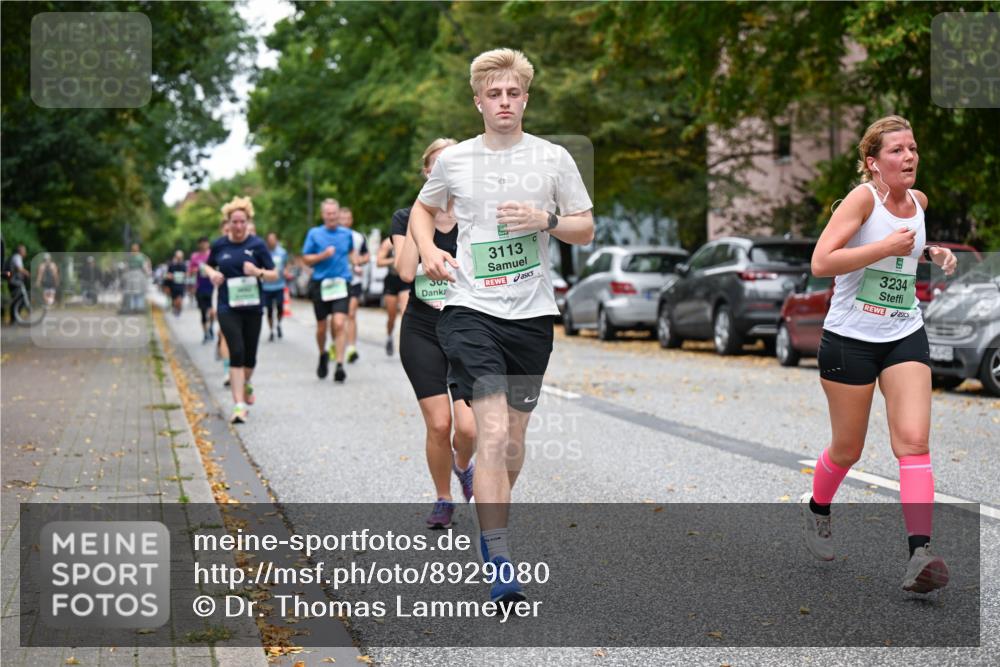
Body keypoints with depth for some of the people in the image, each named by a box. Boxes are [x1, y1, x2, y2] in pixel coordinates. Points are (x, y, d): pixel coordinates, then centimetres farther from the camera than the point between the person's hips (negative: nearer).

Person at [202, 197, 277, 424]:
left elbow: (274, 275, 0)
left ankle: (246, 385, 43)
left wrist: (258, 272, -21)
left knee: (250, 355, 11)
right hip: (228, 308, -1)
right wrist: (212, 273, -4)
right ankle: (239, 405, -14)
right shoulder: (219, 245, 1)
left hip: (252, 307, 1)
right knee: (236, 353, -14)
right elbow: (208, 265, 19)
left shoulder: (257, 244, -3)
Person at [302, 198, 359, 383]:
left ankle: (339, 365, -16)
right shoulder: (314, 234, 1)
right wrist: (323, 255, -13)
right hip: (320, 284, 0)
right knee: (322, 328, 10)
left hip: (341, 284, 0)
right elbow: (306, 259, 2)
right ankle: (323, 355, 38)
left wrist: (355, 263, 7)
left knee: (339, 324, -16)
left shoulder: (347, 233, 7)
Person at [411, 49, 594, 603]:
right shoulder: (453, 160, 5)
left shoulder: (553, 158, 4)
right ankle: (501, 568, -16)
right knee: (493, 432, -16)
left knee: (514, 439, 11)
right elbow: (423, 208, 23)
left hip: (531, 314, 2)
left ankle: (487, 496, 42)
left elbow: (586, 229, 9)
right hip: (470, 309, -2)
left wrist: (546, 219, -11)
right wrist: (428, 250, 3)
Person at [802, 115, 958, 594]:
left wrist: (932, 253, 10)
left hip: (905, 336, 4)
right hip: (850, 338, -4)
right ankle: (816, 506, 41)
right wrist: (886, 247, -26)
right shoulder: (863, 197, -13)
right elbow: (821, 263, -23)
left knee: (914, 440, -12)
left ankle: (920, 554, -17)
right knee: (848, 450, 9)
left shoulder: (918, 201, 7)